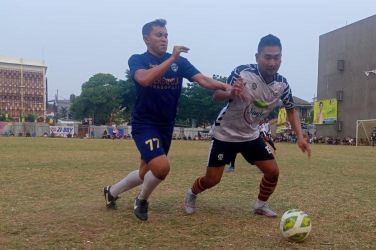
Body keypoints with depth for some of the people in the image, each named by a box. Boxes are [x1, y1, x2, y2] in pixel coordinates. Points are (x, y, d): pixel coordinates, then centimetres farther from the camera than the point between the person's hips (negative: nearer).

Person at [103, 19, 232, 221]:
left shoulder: (179, 62, 1)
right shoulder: (137, 60, -9)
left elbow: (202, 79, -11)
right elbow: (145, 79, -32)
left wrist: (224, 87, -29)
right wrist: (172, 58, -33)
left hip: (166, 126, 6)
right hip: (144, 124, -5)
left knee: (146, 173, 16)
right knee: (161, 167, -25)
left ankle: (112, 191, 43)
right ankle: (142, 200, 8)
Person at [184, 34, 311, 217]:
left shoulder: (282, 84, -10)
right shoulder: (243, 72, -25)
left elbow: (291, 110, 5)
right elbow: (216, 96, -22)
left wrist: (300, 137, -7)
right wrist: (232, 92, -45)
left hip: (251, 135, 5)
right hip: (225, 133, -4)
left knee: (273, 171, -3)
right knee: (212, 179, -2)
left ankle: (261, 205, 23)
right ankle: (191, 194, 31)